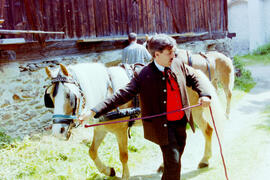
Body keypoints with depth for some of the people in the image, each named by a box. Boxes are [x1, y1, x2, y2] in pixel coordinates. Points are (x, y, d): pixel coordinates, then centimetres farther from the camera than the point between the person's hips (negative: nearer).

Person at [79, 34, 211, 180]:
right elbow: (122, 95, -22)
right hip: (162, 126, -6)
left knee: (176, 159, 20)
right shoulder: (144, 76, -18)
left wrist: (203, 94, -8)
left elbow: (194, 79, 14)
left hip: (181, 123, 6)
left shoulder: (179, 65, -2)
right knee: (173, 163, -6)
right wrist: (94, 111, -30)